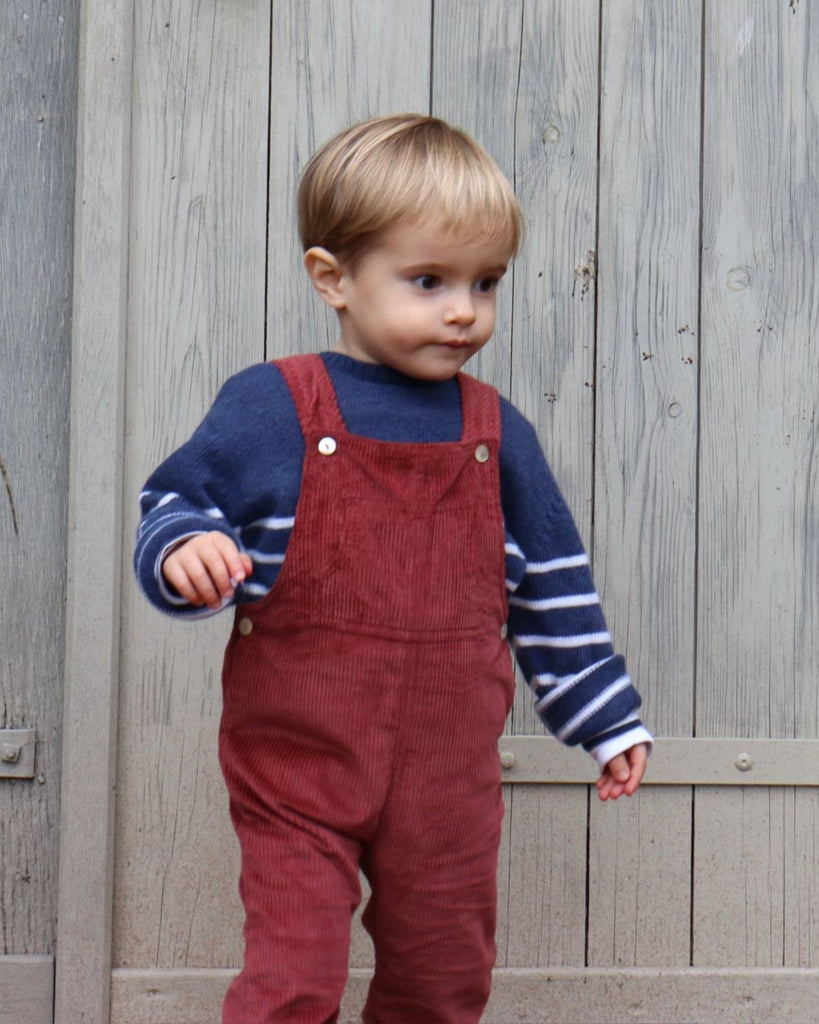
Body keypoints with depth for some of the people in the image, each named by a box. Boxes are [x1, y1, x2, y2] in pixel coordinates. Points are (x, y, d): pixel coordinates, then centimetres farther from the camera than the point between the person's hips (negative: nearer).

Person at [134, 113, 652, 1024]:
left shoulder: (496, 433, 5)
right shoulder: (268, 410, -7)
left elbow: (552, 587, 12)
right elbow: (175, 509, -2)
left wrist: (607, 718, 15)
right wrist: (186, 553, -26)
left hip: (450, 778, 4)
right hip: (300, 765, -3)